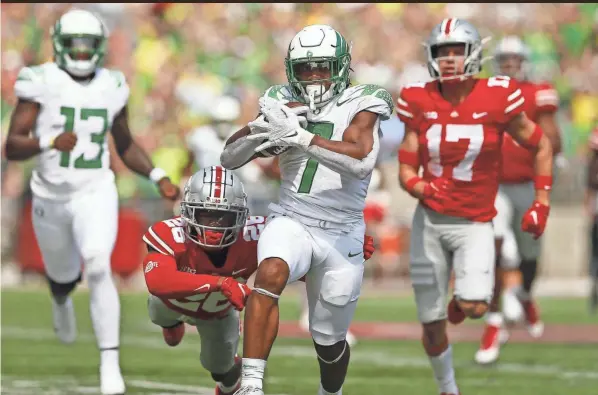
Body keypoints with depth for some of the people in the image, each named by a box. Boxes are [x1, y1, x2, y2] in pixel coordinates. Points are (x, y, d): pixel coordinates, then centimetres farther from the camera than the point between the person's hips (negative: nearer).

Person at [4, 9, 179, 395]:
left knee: (99, 271, -22)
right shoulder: (42, 83, -10)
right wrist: (50, 142, -33)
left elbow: (126, 145, 16)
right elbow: (12, 147, -15)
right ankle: (62, 300, 60)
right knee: (64, 276, 19)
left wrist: (158, 176, 2)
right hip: (51, 197, 0)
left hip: (96, 194, 0)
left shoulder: (111, 87, 0)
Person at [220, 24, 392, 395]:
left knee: (330, 342, 10)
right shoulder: (285, 103, 5)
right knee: (271, 274, -34)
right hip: (291, 221, 1)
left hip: (341, 234, -1)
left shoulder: (360, 104, -5)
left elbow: (361, 162, -25)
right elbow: (230, 158, 2)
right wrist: (261, 126, -18)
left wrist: (300, 137, -31)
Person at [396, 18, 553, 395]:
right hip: (431, 220, 2)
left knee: (474, 308, -23)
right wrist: (420, 187, -20)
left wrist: (542, 203, 0)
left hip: (475, 224, -2)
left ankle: (460, 300, 16)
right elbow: (407, 168, 2)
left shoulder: (497, 98, -10)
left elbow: (541, 146, 3)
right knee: (432, 326, 6)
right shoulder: (420, 103, -4)